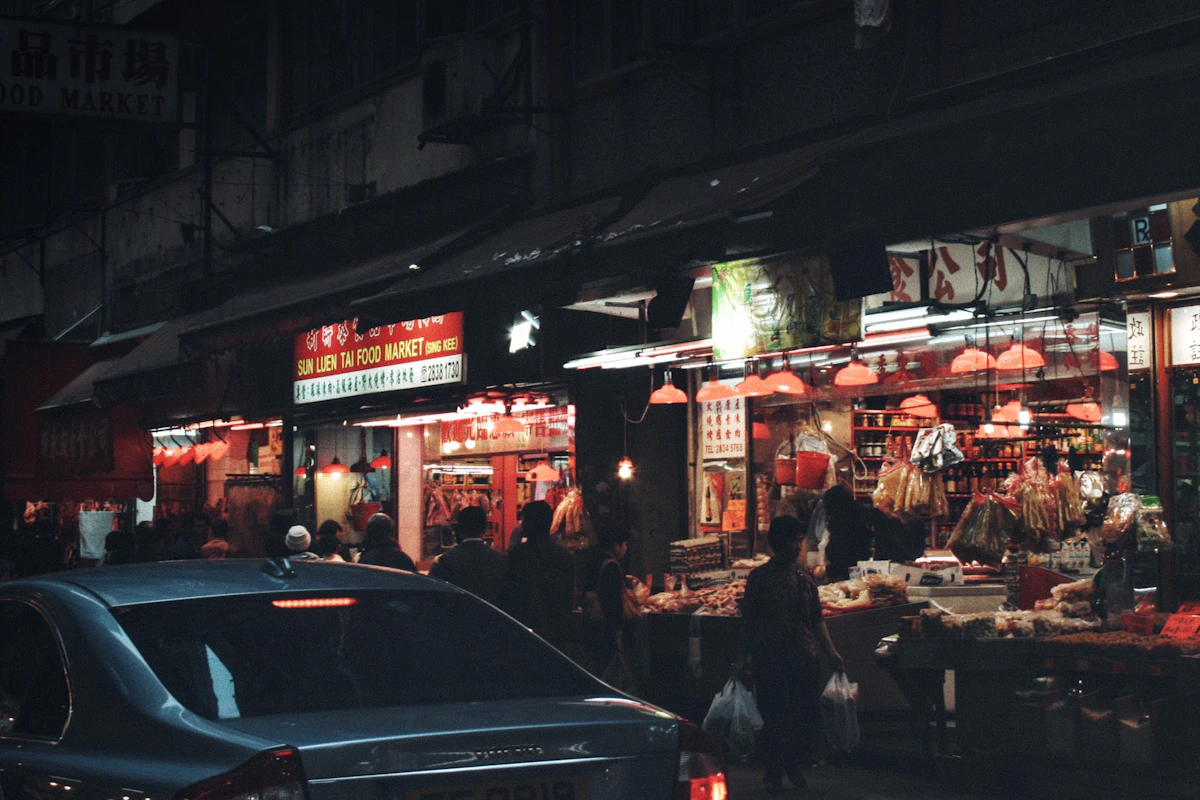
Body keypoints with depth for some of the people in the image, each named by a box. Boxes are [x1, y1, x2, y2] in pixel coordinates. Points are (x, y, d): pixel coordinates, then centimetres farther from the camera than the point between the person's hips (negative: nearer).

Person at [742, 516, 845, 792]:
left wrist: (831, 651, 9)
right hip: (770, 657, -4)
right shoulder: (759, 578, 0)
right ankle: (772, 773, 16)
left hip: (804, 657, 4)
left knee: (810, 718, 2)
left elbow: (816, 620, 18)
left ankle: (793, 760, 29)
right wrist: (745, 656, -3)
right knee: (773, 718, -1)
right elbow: (748, 618, 2)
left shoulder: (804, 579, 13)